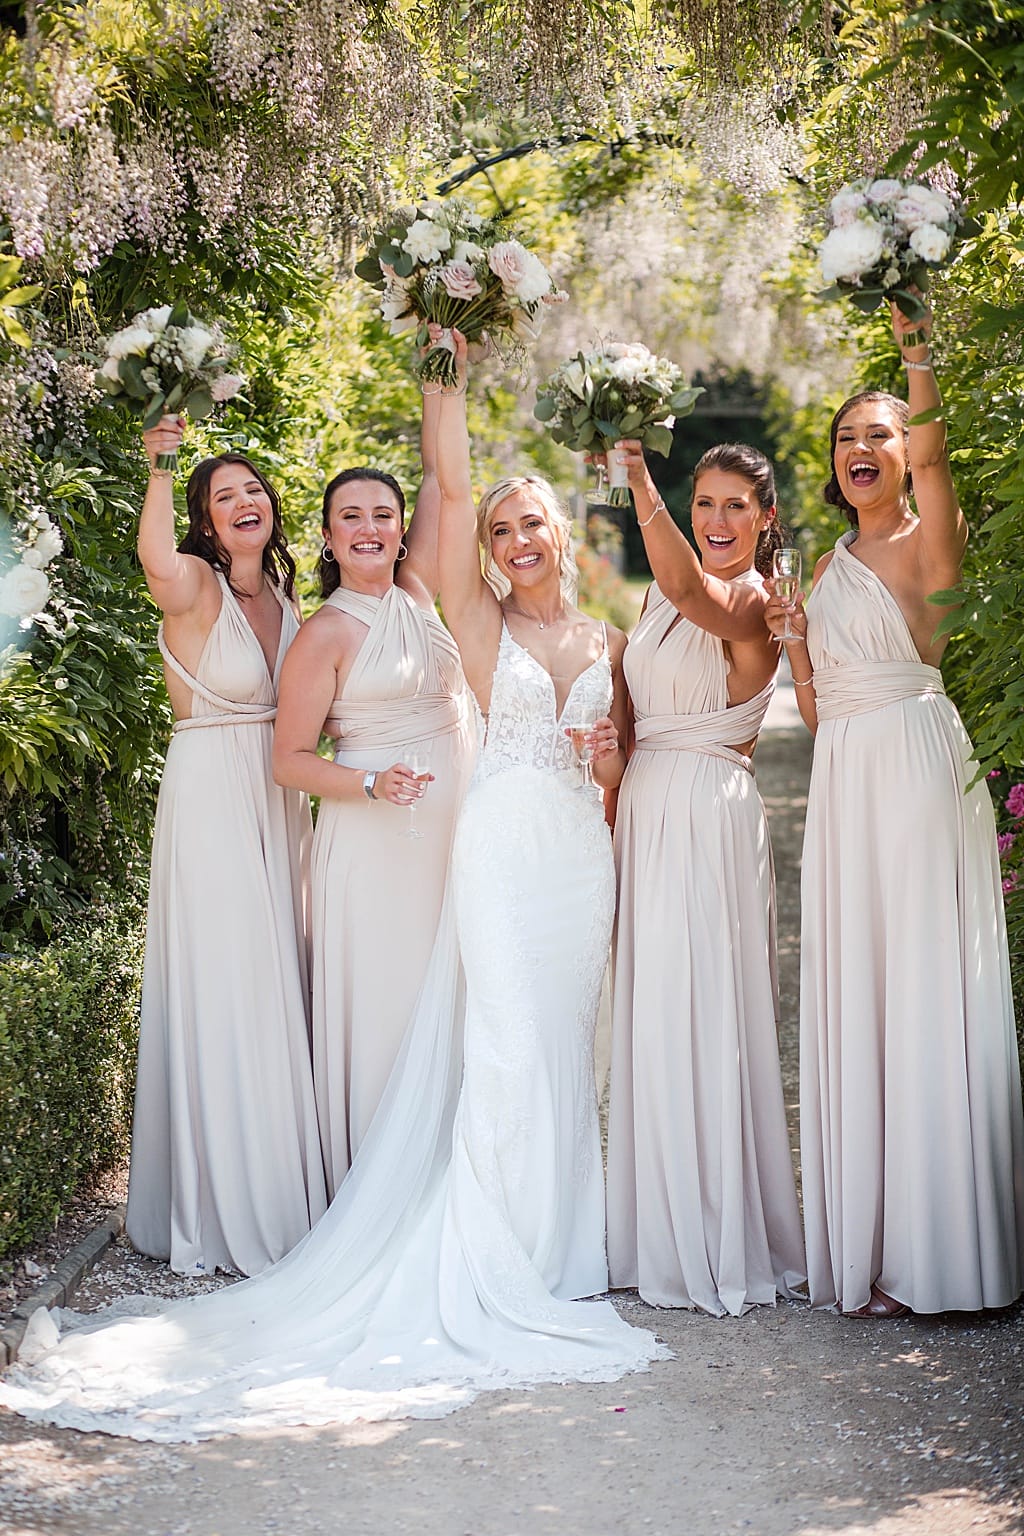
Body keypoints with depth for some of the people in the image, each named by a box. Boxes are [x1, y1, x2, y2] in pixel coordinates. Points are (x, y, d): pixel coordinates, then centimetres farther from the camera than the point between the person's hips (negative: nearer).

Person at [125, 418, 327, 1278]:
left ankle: (283, 1193, 24)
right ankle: (219, 1210, 8)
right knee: (219, 989, -3)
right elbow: (157, 562, -36)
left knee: (278, 988, 12)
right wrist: (160, 466, -36)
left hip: (279, 802, 7)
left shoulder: (282, 596, 11)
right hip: (210, 797, -7)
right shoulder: (196, 587, -9)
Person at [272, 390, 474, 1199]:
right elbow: (290, 759, -6)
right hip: (376, 839, -6)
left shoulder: (415, 593, 10)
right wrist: (372, 784, -19)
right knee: (381, 1009, -3)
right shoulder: (326, 633, -6)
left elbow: (441, 475, 10)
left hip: (453, 831, 6)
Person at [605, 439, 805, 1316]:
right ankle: (666, 1237, 21)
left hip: (710, 817, -8)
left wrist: (638, 480, -42)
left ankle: (722, 1247, 5)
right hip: (646, 812, 8)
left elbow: (692, 593, -33)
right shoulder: (664, 596, 15)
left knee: (700, 1019, -6)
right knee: (650, 1020, 10)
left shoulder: (754, 603, -10)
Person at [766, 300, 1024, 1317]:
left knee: (926, 996, -6)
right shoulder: (831, 565, 18)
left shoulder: (927, 543, -2)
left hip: (918, 774, -7)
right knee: (853, 1001, 6)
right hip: (843, 788, 7)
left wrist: (917, 356, -37)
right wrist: (793, 641, 3)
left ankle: (938, 1251, 1)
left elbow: (931, 452, -25)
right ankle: (871, 1246, 12)